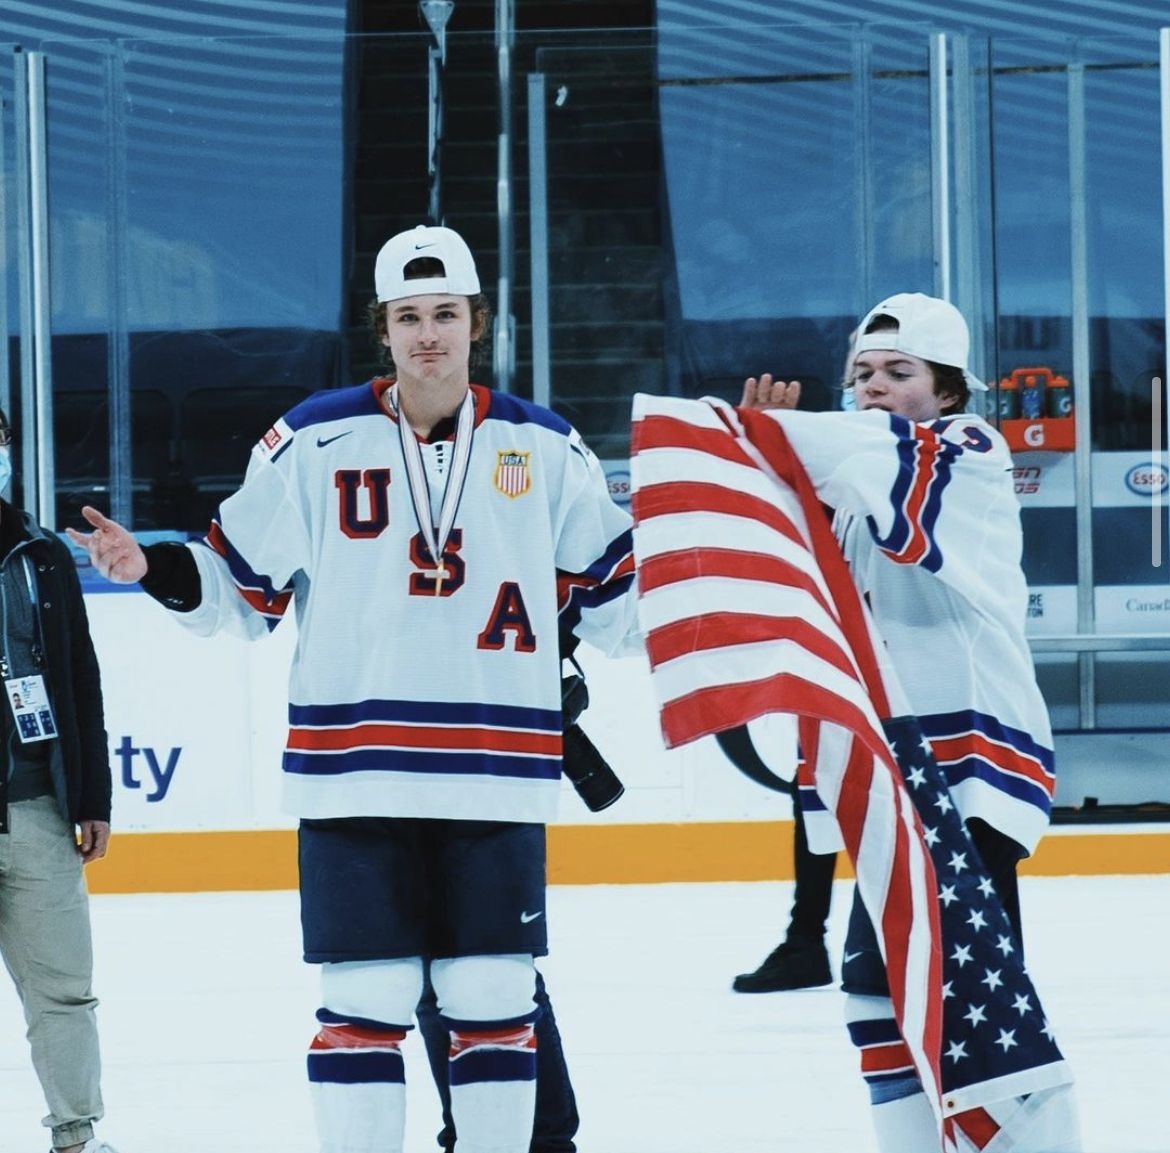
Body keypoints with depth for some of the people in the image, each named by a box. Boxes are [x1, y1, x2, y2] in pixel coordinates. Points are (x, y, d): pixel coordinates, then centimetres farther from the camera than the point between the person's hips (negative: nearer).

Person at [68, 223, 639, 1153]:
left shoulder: (545, 449, 6)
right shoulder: (315, 443, 1)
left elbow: (613, 595, 13)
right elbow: (243, 587, 6)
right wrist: (158, 571, -11)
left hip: (497, 778, 1)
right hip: (355, 771, -1)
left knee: (494, 998, 5)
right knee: (365, 1000, -1)